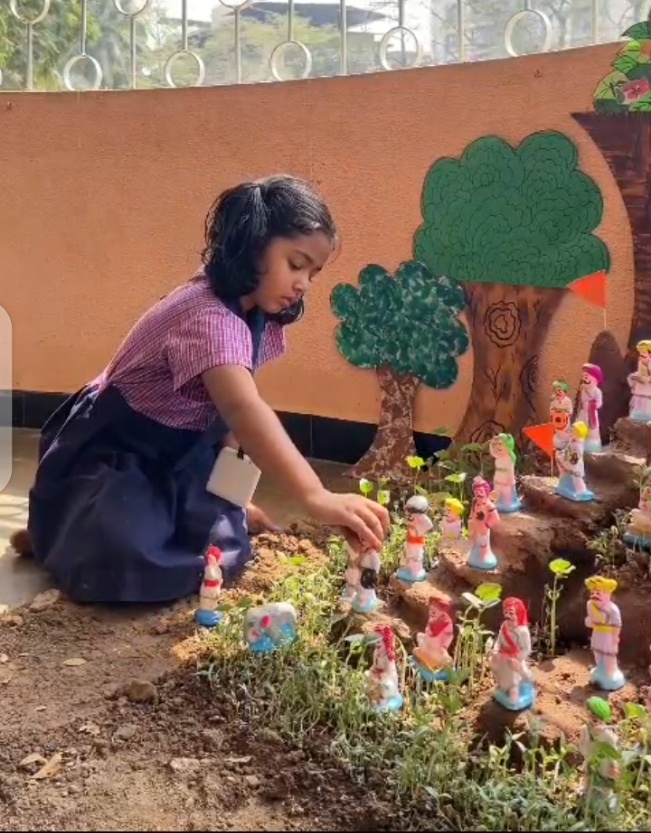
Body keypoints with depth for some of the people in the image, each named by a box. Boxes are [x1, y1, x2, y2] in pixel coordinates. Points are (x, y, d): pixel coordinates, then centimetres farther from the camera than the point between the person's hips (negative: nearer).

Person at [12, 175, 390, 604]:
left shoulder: (261, 317, -4)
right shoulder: (208, 317, -35)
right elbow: (244, 409, -50)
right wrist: (317, 497, -58)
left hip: (176, 455, 8)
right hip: (109, 454, -8)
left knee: (224, 553, -4)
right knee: (129, 564, -29)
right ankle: (56, 533, 4)